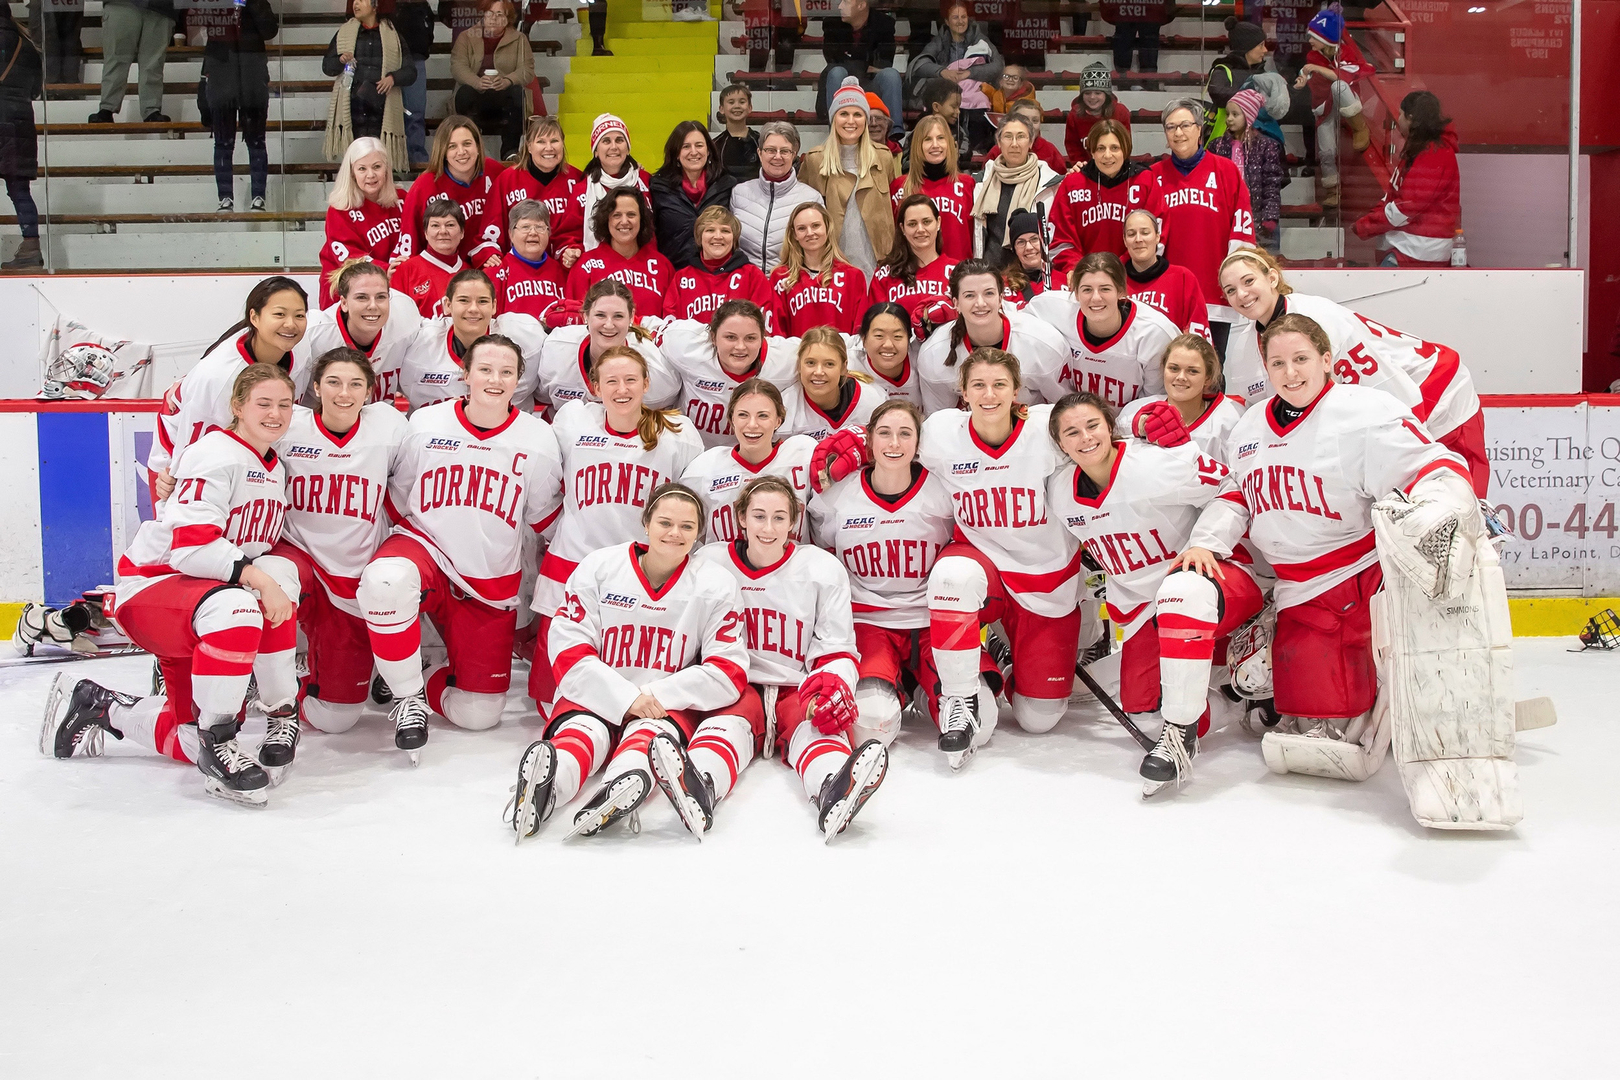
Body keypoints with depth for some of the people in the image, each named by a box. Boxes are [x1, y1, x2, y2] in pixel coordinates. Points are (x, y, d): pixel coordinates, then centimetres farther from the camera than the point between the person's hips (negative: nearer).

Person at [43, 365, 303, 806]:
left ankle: (98, 707, 18)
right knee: (235, 609, -40)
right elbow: (190, 544, -28)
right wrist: (256, 576, -35)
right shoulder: (217, 455, -17)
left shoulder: (275, 469, 11)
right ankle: (216, 743, -26)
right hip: (149, 585, -9)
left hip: (199, 593, 9)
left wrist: (281, 576, 4)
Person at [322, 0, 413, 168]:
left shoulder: (392, 35, 12)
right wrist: (340, 60, -6)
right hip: (352, 109, 1)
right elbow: (326, 66, 16)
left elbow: (410, 72, 9)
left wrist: (393, 77, -11)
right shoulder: (344, 33, 17)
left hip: (381, 110, -1)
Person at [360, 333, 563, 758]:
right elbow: (398, 498, 8)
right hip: (426, 551, -1)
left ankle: (437, 681, 34)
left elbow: (545, 517, 7)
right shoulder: (425, 425, -6)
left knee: (478, 715, -3)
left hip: (492, 585, 1)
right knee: (385, 581, -39)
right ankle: (407, 697, -15)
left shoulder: (539, 439, -4)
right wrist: (418, 543, 5)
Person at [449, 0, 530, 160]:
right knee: (465, 92, -33)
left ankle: (510, 150, -29)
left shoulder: (519, 40, 10)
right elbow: (457, 66, -7)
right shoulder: (466, 38, 9)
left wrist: (507, 81, -28)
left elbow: (527, 70, -5)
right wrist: (478, 82, -30)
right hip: (476, 95, -1)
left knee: (517, 92, -32)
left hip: (504, 96, 1)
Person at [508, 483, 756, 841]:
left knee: (651, 731, -34)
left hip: (673, 707, -1)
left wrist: (659, 696, -17)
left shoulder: (716, 585, 0)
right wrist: (627, 698, -20)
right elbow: (568, 651, -6)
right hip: (599, 699, 1)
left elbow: (729, 673, -5)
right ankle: (546, 779, -64)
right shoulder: (598, 568, -1)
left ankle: (625, 782, -67)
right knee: (584, 729, -31)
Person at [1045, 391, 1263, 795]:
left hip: (1214, 574, -7)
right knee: (1141, 703, -2)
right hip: (1143, 604, 7)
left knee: (1182, 591, -42)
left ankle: (1182, 734, -31)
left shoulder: (1156, 463, -22)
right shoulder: (1059, 493, -3)